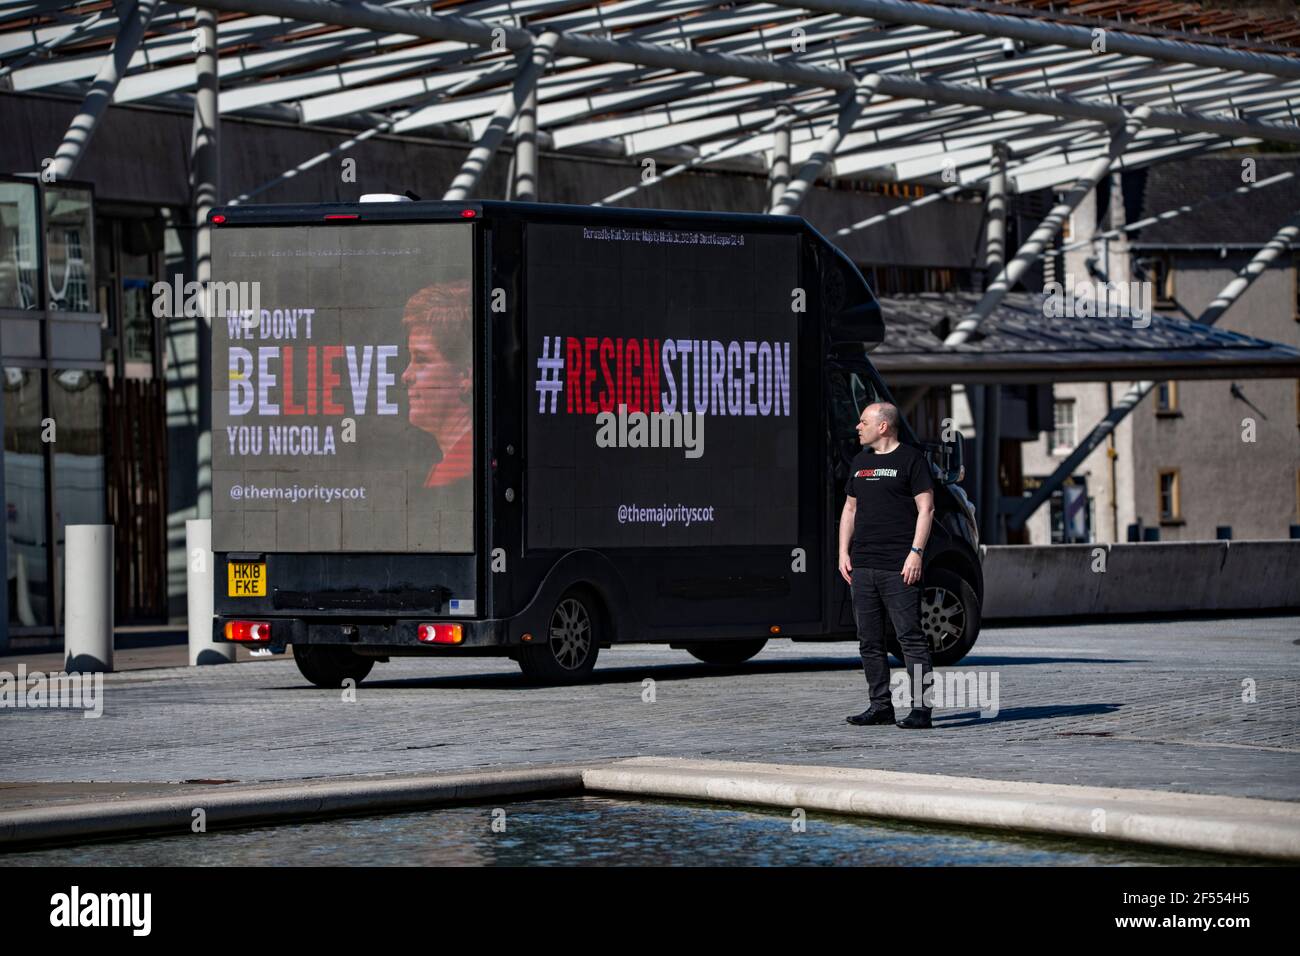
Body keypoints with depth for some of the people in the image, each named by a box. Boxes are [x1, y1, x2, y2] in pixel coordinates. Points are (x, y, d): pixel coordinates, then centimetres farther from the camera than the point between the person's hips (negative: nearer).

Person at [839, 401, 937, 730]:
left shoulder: (911, 459, -2)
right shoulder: (861, 462, 18)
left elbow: (926, 508, -6)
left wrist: (915, 552, -14)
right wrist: (843, 552, 13)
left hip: (898, 567, -7)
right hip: (862, 566, 7)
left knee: (911, 637, -8)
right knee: (869, 640, 8)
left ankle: (920, 708, -9)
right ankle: (880, 705, 15)